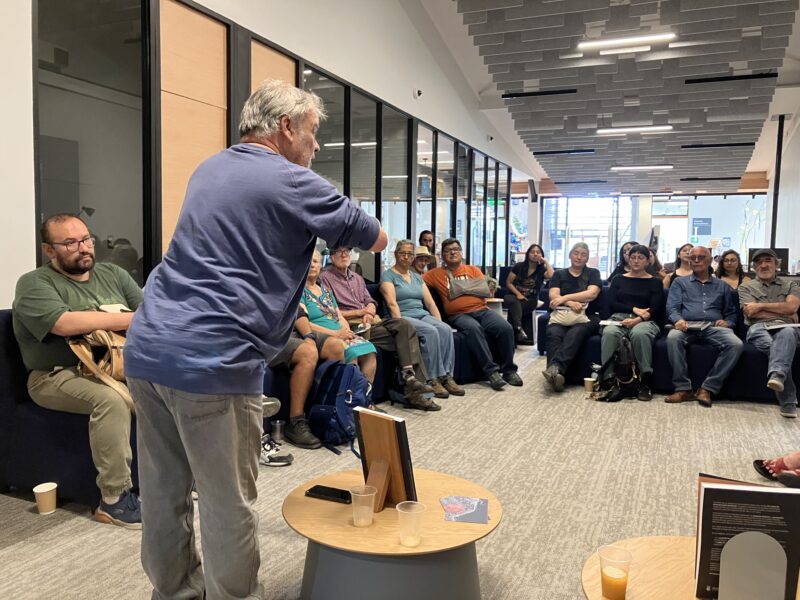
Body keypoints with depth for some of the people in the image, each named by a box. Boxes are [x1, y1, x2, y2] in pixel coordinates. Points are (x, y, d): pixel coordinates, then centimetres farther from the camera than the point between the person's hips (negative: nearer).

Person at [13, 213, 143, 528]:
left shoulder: (113, 273, 14)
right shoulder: (34, 284, -4)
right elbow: (64, 324, -23)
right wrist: (130, 319, -21)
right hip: (58, 375, -5)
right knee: (110, 399, -34)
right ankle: (114, 499, -21)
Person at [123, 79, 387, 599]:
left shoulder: (210, 168, 18)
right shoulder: (293, 183, -5)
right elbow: (377, 239, 4)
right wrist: (335, 222, 25)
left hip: (147, 346, 9)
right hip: (212, 360, -8)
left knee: (165, 491, 19)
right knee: (229, 504, 5)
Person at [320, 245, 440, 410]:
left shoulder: (357, 278, 27)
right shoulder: (326, 278, 3)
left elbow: (370, 302, 18)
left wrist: (369, 312, -7)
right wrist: (359, 312, -9)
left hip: (370, 321, 6)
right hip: (352, 326, -6)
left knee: (404, 325, -23)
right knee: (405, 339, -23)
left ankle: (410, 377, -26)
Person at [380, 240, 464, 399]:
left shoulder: (417, 277, 23)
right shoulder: (388, 275, 4)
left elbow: (430, 303, 16)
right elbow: (392, 303, -11)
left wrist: (439, 322, 1)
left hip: (423, 314, 6)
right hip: (403, 317, -6)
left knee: (445, 329, -24)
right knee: (430, 331, -32)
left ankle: (447, 376, -24)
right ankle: (432, 379, -28)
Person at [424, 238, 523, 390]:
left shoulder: (473, 270, 19)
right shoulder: (437, 273, 13)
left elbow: (485, 290, 8)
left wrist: (462, 288, -2)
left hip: (482, 310, 3)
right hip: (459, 315, -3)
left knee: (505, 328, -23)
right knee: (474, 328, -36)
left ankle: (508, 369, -7)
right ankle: (491, 371, -29)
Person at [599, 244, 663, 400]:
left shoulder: (654, 282, 16)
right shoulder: (618, 279, 22)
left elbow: (655, 309, 2)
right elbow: (611, 303, 8)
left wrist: (637, 319, -17)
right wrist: (634, 309, -7)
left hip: (645, 321, -1)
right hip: (618, 318, 1)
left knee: (639, 333, -39)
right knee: (609, 333, -36)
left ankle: (645, 382, -35)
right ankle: (607, 379, -39)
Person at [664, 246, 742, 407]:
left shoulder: (722, 286, 28)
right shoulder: (680, 282, 22)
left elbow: (731, 313, 23)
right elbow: (672, 307, 7)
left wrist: (727, 322, -2)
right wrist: (678, 320, -16)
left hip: (714, 327, 2)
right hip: (687, 326, -1)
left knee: (736, 344, -31)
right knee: (673, 337, -37)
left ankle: (708, 388, -25)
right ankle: (683, 388, -30)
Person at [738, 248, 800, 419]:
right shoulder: (746, 287, 19)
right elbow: (752, 314, 2)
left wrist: (760, 305, -2)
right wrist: (786, 315, 2)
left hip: (785, 328, 1)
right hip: (759, 328, -1)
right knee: (773, 345, -37)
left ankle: (777, 375, -61)